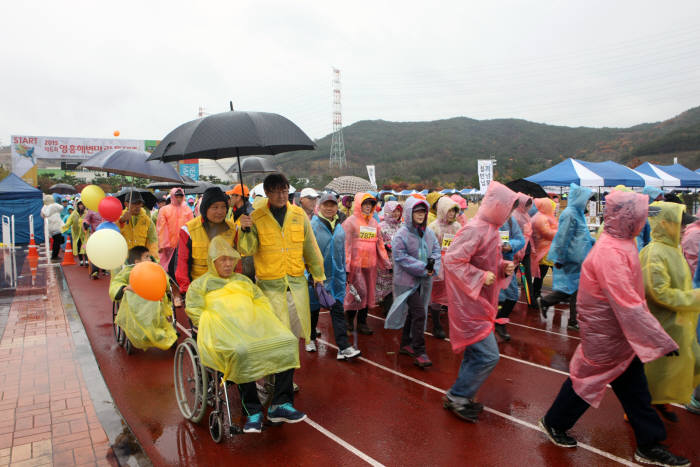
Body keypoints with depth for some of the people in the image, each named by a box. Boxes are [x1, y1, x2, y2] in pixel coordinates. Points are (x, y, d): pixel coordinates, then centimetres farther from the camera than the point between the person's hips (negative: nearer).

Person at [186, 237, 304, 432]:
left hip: (254, 324, 4)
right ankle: (253, 412, -24)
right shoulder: (200, 284, 19)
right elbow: (196, 313, 5)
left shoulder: (243, 280, 32)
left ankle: (280, 404, -18)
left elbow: (263, 302, 23)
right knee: (241, 352, -39)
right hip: (222, 328, -4)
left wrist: (263, 325, 3)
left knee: (288, 342, -23)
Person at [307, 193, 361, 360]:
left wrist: (343, 271, 18)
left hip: (336, 275, 4)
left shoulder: (339, 227, 8)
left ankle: (343, 347, 0)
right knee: (313, 308, 12)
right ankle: (310, 338, 33)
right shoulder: (313, 226, -10)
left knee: (338, 309, 1)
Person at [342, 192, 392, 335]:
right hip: (355, 263, -6)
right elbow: (346, 244, -9)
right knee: (359, 292, -5)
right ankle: (349, 318, 18)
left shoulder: (374, 222, 13)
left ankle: (362, 323, 21)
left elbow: (380, 243, 17)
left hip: (370, 264, 6)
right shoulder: (350, 222, -5)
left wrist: (386, 262, 14)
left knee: (368, 294, 9)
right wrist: (346, 266, -14)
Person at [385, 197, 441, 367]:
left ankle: (406, 344, 34)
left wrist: (433, 266, -12)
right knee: (419, 314, -11)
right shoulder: (402, 234, -14)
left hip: (423, 280, 7)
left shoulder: (429, 232, 6)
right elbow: (401, 257, -17)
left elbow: (436, 250, 8)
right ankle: (419, 353, -4)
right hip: (407, 280, -7)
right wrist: (423, 268, -19)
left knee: (412, 312, 18)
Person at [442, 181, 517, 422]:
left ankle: (461, 398, 33)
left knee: (476, 354, 18)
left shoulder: (490, 229, 10)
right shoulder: (474, 229, -20)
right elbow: (452, 260, -26)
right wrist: (481, 277, -23)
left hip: (480, 304, 10)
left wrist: (504, 267, 2)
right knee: (488, 356, -7)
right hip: (470, 305, -10)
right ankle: (456, 397, 9)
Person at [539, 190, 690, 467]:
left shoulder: (620, 243, 3)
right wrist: (662, 341, -24)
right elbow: (628, 308, -29)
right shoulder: (610, 253, -28)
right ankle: (553, 423, 31)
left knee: (634, 388, 16)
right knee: (589, 380, 10)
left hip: (622, 335, 9)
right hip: (605, 336, -9)